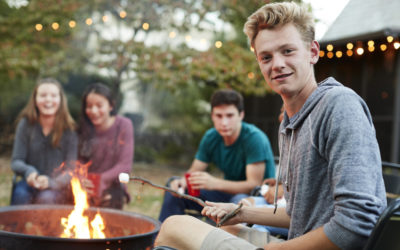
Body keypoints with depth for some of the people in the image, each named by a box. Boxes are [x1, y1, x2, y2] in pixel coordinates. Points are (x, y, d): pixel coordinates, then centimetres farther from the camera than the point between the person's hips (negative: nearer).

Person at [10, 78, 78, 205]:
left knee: (45, 198, -33)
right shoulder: (26, 124, -2)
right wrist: (29, 171, -25)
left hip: (58, 185, -1)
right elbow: (16, 161, -1)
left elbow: (71, 169, -8)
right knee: (20, 194, -30)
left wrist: (50, 182, -27)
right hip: (31, 181, 2)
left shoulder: (68, 129, -6)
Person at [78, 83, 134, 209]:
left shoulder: (123, 125, -5)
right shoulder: (85, 128, 4)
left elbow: (125, 165, -9)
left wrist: (100, 180, -20)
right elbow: (81, 161, 1)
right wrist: (81, 181, -21)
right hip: (87, 194, 2)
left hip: (111, 191, -2)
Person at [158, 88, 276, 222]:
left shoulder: (254, 138, -23)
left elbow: (254, 185, -27)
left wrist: (214, 183, -39)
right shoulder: (211, 137, -3)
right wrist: (182, 181, -21)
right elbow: (194, 172, 4)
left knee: (239, 200, -41)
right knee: (175, 190, -2)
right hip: (229, 192, 6)